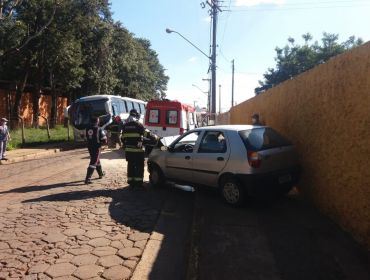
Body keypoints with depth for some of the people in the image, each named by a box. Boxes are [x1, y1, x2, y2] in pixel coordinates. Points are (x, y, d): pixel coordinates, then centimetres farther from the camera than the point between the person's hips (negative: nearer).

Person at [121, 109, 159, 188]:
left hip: (128, 150, 6)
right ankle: (138, 182, 5)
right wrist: (155, 138, 0)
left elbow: (123, 138, 15)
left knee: (130, 166, 13)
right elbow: (147, 133, -12)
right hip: (137, 150, -6)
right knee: (139, 166, 3)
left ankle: (131, 182, 18)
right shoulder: (138, 125, -9)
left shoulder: (125, 125, 10)